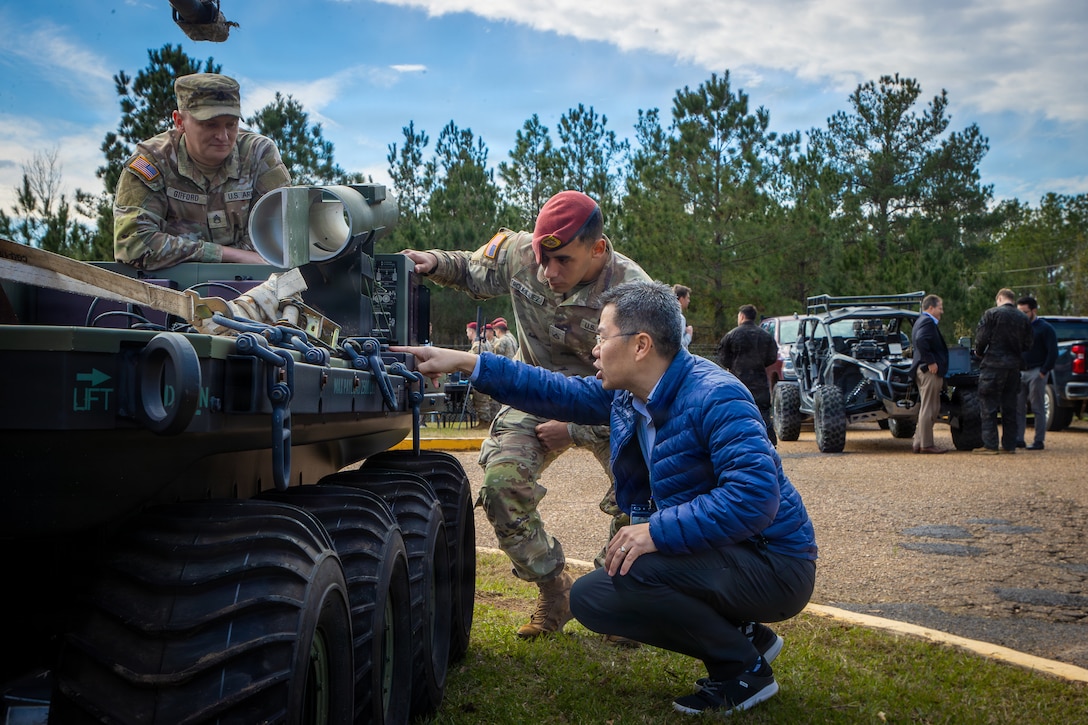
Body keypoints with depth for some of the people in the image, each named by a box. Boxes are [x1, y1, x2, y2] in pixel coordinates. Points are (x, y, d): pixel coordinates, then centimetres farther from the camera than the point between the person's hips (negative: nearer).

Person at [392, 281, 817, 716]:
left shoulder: (716, 398, -25)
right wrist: (465, 363, 6)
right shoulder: (627, 393, 2)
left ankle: (743, 670, -7)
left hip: (775, 564, -9)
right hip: (722, 553, 9)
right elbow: (558, 394, 10)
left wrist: (658, 531, -33)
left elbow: (756, 494, -34)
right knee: (588, 598, 9)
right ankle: (746, 637, 12)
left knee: (630, 574, -30)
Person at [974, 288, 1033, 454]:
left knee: (989, 406, -1)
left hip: (993, 365, -5)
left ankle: (990, 445, -4)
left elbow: (981, 338, -11)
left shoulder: (991, 314, -6)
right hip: (1014, 365, 5)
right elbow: (1027, 345, 8)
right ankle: (1010, 444, 13)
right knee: (1010, 407, 11)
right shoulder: (1024, 319, 8)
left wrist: (979, 352, 9)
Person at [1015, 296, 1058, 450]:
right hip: (1020, 372, 6)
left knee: (1038, 408, -2)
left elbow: (1053, 353, -8)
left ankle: (1039, 441, 1)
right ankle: (1019, 439, 8)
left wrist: (1043, 372, -13)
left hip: (1036, 372, -6)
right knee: (1018, 407, 3)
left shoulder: (1045, 328, -4)